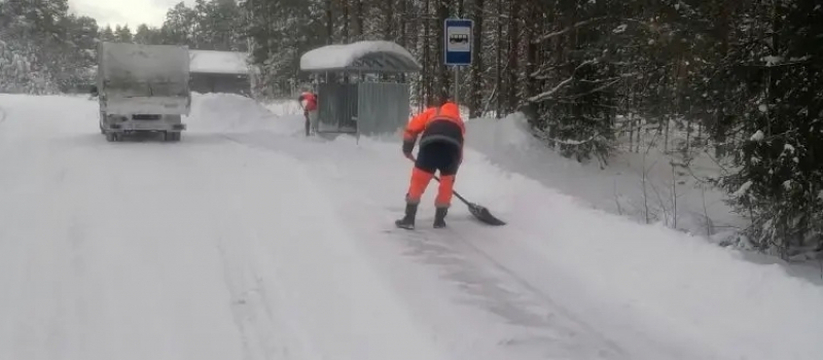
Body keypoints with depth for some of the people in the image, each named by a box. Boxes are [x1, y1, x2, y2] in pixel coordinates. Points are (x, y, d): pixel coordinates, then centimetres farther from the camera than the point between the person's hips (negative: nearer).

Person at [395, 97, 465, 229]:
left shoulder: (431, 112, 35)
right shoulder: (458, 120, 42)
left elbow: (413, 126, 19)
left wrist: (407, 148, 26)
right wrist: (453, 169, 43)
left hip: (431, 142, -2)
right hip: (453, 146, 2)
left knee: (418, 179, 9)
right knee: (447, 182, 21)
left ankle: (409, 218, 9)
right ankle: (439, 219, 23)